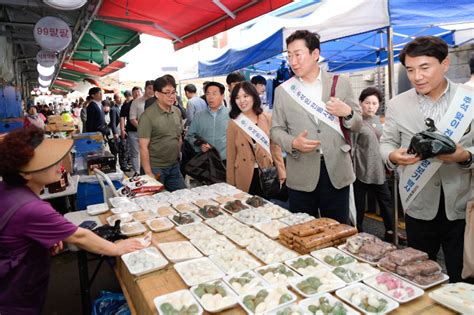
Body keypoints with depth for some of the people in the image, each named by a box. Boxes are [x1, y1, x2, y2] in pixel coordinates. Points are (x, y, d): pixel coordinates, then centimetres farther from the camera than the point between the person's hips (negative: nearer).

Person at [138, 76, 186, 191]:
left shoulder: (177, 112, 6)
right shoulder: (148, 116, -13)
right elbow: (143, 147, -14)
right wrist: (148, 173, -16)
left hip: (174, 166, 6)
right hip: (155, 168, -6)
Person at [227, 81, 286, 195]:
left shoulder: (267, 119, 1)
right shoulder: (233, 123, -1)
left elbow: (275, 147, 5)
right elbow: (231, 155, 1)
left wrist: (281, 172, 4)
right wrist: (231, 183, 2)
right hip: (245, 178, -1)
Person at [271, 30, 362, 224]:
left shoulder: (340, 84, 4)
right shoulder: (282, 91, 3)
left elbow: (357, 125, 9)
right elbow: (276, 130, 5)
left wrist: (347, 113, -13)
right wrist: (293, 143, -15)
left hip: (336, 172, 1)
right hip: (301, 176, 0)